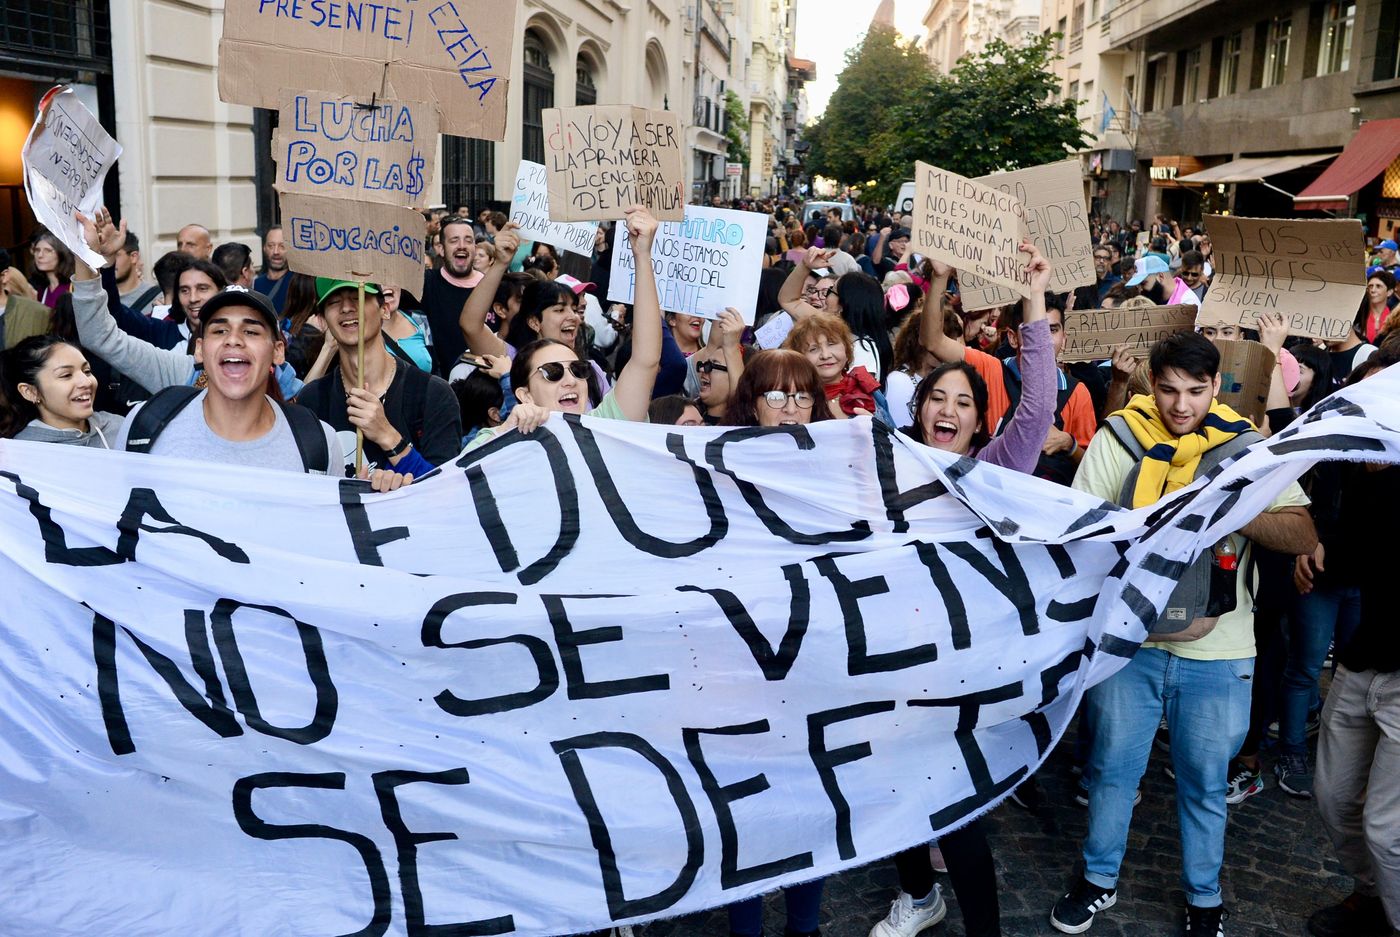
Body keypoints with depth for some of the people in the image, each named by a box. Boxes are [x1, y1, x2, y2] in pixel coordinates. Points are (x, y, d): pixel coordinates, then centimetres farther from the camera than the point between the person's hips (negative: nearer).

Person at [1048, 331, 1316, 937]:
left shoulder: (1247, 446, -2)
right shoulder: (1117, 438, -4)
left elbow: (1303, 537, -8)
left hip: (1216, 649, 1)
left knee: (1205, 781, 15)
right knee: (1112, 767, 14)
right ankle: (1099, 880, 35)